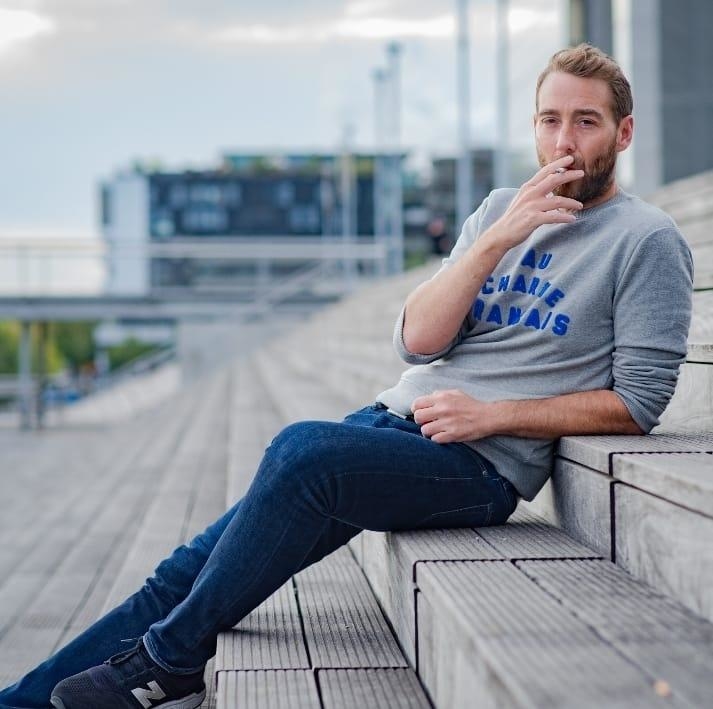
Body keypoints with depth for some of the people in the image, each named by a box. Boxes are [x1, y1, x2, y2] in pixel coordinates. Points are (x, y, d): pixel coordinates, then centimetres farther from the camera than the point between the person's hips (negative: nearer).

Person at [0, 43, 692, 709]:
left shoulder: (647, 240, -1)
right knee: (190, 569, -5)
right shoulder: (499, 208, 15)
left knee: (302, 449, -32)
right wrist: (496, 241, -8)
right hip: (398, 418, 6)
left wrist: (493, 414, -12)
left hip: (482, 462, -6)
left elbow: (637, 402, -7)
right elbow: (416, 341, 5)